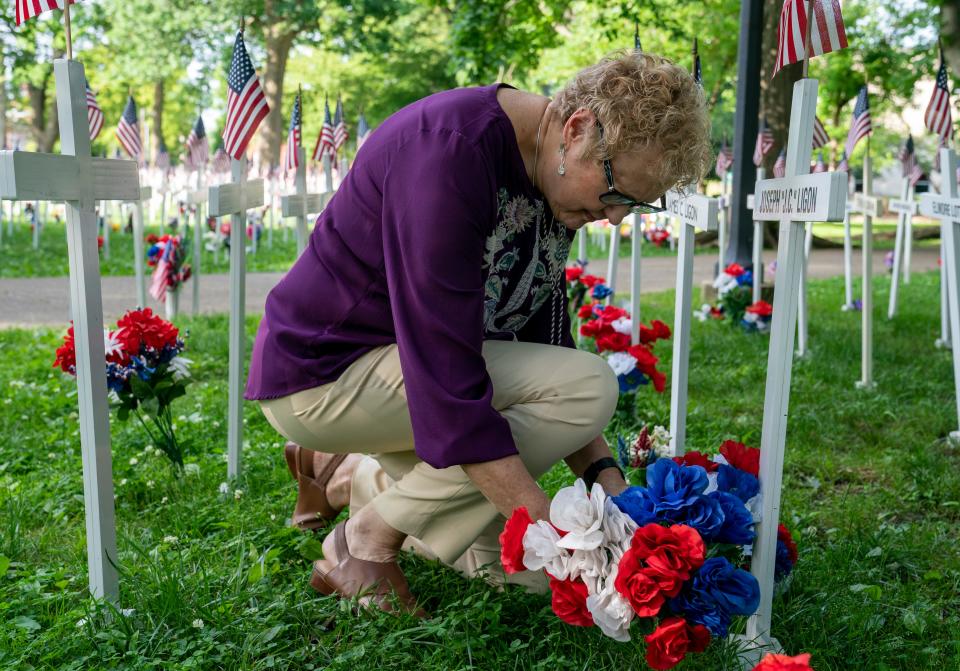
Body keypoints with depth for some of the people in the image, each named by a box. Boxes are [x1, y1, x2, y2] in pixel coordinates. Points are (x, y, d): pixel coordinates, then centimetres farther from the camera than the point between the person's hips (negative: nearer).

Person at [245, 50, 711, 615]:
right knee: (588, 384, -23)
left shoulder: (554, 176, 1)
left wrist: (604, 473, -8)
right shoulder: (454, 148, -27)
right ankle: (366, 544, -9)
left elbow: (546, 342, 3)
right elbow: (446, 375, -32)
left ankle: (347, 474, 20)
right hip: (323, 370, -8)